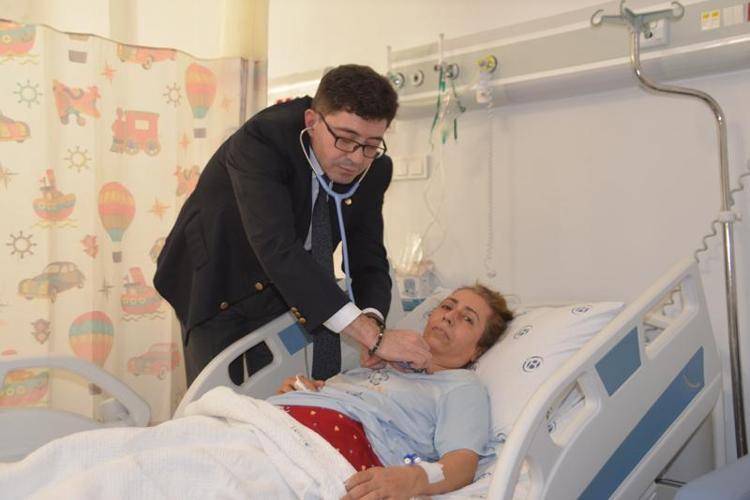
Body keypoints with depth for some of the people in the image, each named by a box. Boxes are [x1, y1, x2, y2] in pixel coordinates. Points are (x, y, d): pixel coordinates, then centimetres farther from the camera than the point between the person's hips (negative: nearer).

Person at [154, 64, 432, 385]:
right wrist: (373, 336, -48)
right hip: (215, 284, -3)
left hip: (284, 285, 4)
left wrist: (373, 319, -31)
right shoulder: (261, 139, -32)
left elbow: (368, 260, -8)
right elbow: (277, 250, -43)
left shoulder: (374, 169, -15)